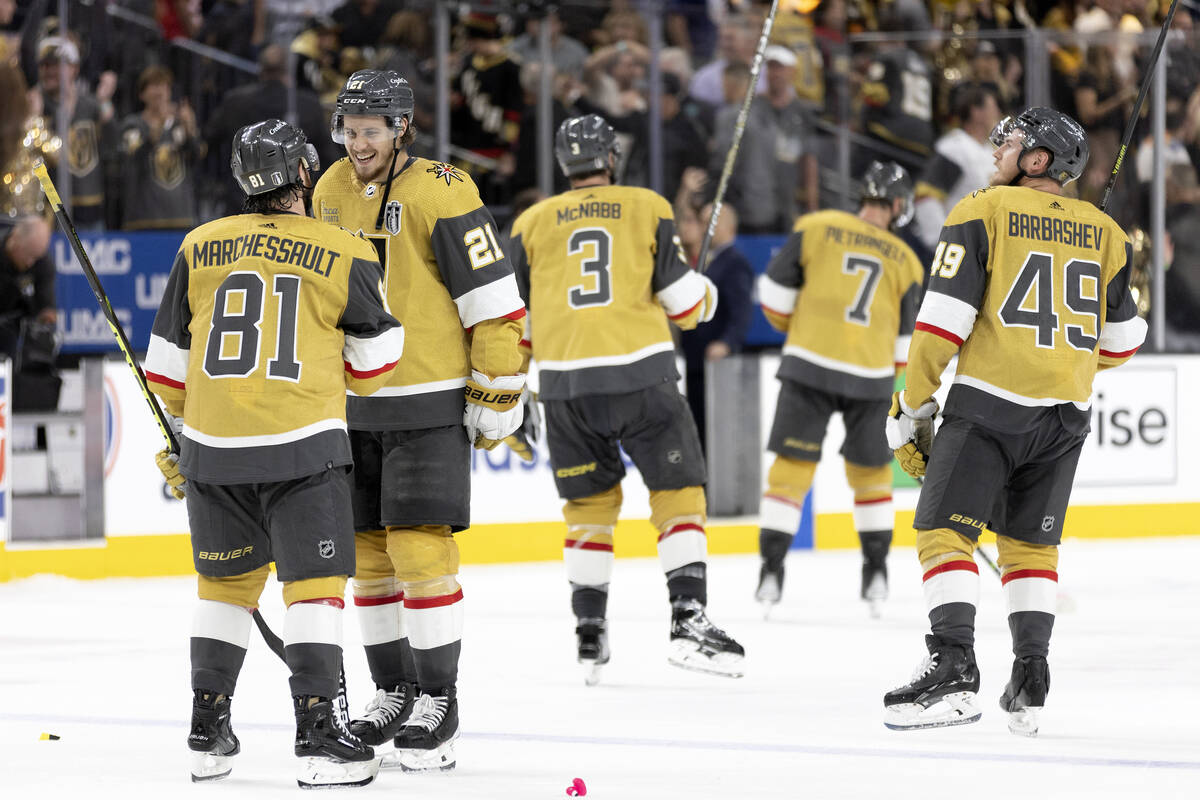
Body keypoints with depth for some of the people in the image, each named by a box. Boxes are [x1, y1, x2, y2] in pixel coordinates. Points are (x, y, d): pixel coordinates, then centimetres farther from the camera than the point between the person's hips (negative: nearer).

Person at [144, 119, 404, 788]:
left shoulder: (200, 249, 6)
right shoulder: (346, 256, -3)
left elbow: (170, 353, 12)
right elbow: (374, 358, 6)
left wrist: (176, 438, 24)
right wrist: (355, 380, 29)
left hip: (212, 446, 4)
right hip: (302, 444, -4)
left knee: (227, 581, 17)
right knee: (315, 583, 0)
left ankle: (208, 732, 19)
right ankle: (319, 735, -9)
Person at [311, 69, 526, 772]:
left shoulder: (441, 195, -14)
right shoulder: (332, 192, 8)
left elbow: (496, 303, -13)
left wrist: (496, 399, -13)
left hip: (429, 406, -7)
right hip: (353, 405, 7)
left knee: (421, 549, -11)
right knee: (369, 553, 9)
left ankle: (439, 704, -4)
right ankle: (395, 692, 20)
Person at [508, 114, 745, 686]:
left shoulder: (532, 224, 10)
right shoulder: (647, 209, 5)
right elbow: (684, 301, 3)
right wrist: (706, 296, 26)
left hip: (565, 382, 2)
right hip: (640, 374, -2)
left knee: (589, 503, 15)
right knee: (677, 492, 5)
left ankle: (590, 634, 11)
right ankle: (688, 620, -8)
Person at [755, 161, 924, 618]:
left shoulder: (816, 228, 1)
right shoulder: (906, 263, 6)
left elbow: (775, 292, 2)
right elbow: (904, 340, 10)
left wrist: (791, 327, 21)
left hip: (811, 362, -1)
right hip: (870, 374, 1)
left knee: (792, 466, 3)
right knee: (870, 469, 17)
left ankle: (772, 570, -4)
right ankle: (876, 574, 17)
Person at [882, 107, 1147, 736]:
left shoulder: (981, 213, -2)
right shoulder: (1105, 232, 12)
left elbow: (943, 319, -8)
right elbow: (1121, 340, 18)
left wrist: (910, 412, -1)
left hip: (990, 401, -5)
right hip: (1065, 415, 5)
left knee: (945, 532, -2)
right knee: (1030, 541, 17)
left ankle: (953, 667, -17)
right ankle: (1030, 678, 9)